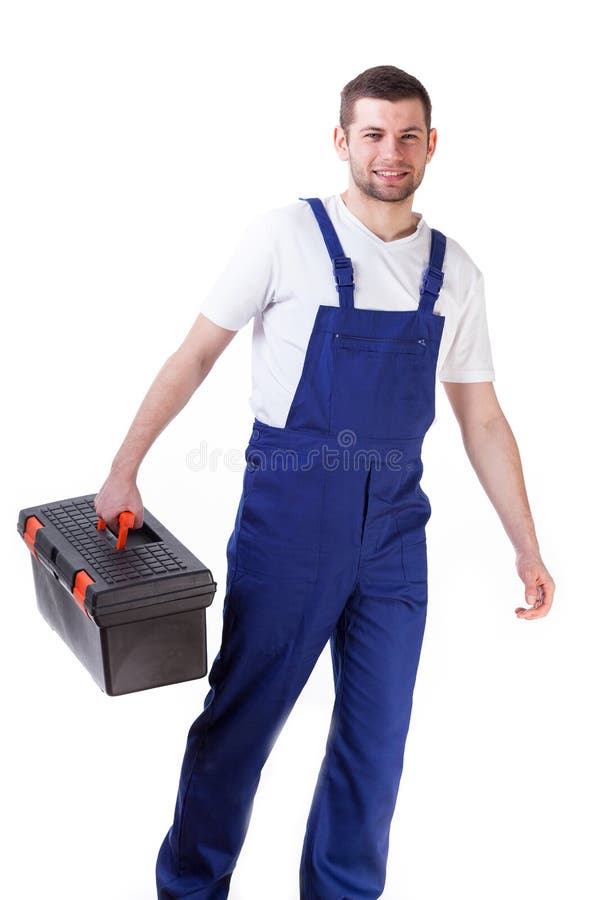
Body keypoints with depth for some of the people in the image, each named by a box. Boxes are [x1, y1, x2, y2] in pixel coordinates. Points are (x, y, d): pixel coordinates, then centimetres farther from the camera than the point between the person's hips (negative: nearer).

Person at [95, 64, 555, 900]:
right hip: (288, 516, -4)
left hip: (394, 526, 4)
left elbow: (483, 420, 10)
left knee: (378, 735, 11)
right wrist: (124, 471, -4)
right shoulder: (287, 235, -5)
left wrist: (528, 547, 8)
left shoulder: (455, 272, 7)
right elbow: (195, 355, -1)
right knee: (242, 715, 8)